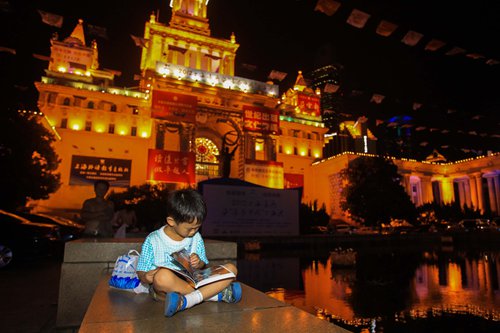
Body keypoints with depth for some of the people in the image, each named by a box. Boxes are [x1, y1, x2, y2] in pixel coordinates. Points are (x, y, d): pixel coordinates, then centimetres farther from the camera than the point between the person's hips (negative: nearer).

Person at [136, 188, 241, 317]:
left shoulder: (196, 237, 7)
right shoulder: (153, 241, -4)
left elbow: (203, 265, 12)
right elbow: (142, 275, -3)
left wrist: (199, 263, -12)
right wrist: (147, 277, -27)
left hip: (192, 283, 4)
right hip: (164, 290, -4)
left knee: (231, 268, -13)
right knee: (162, 275, -40)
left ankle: (185, 302, -31)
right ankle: (217, 294, -26)